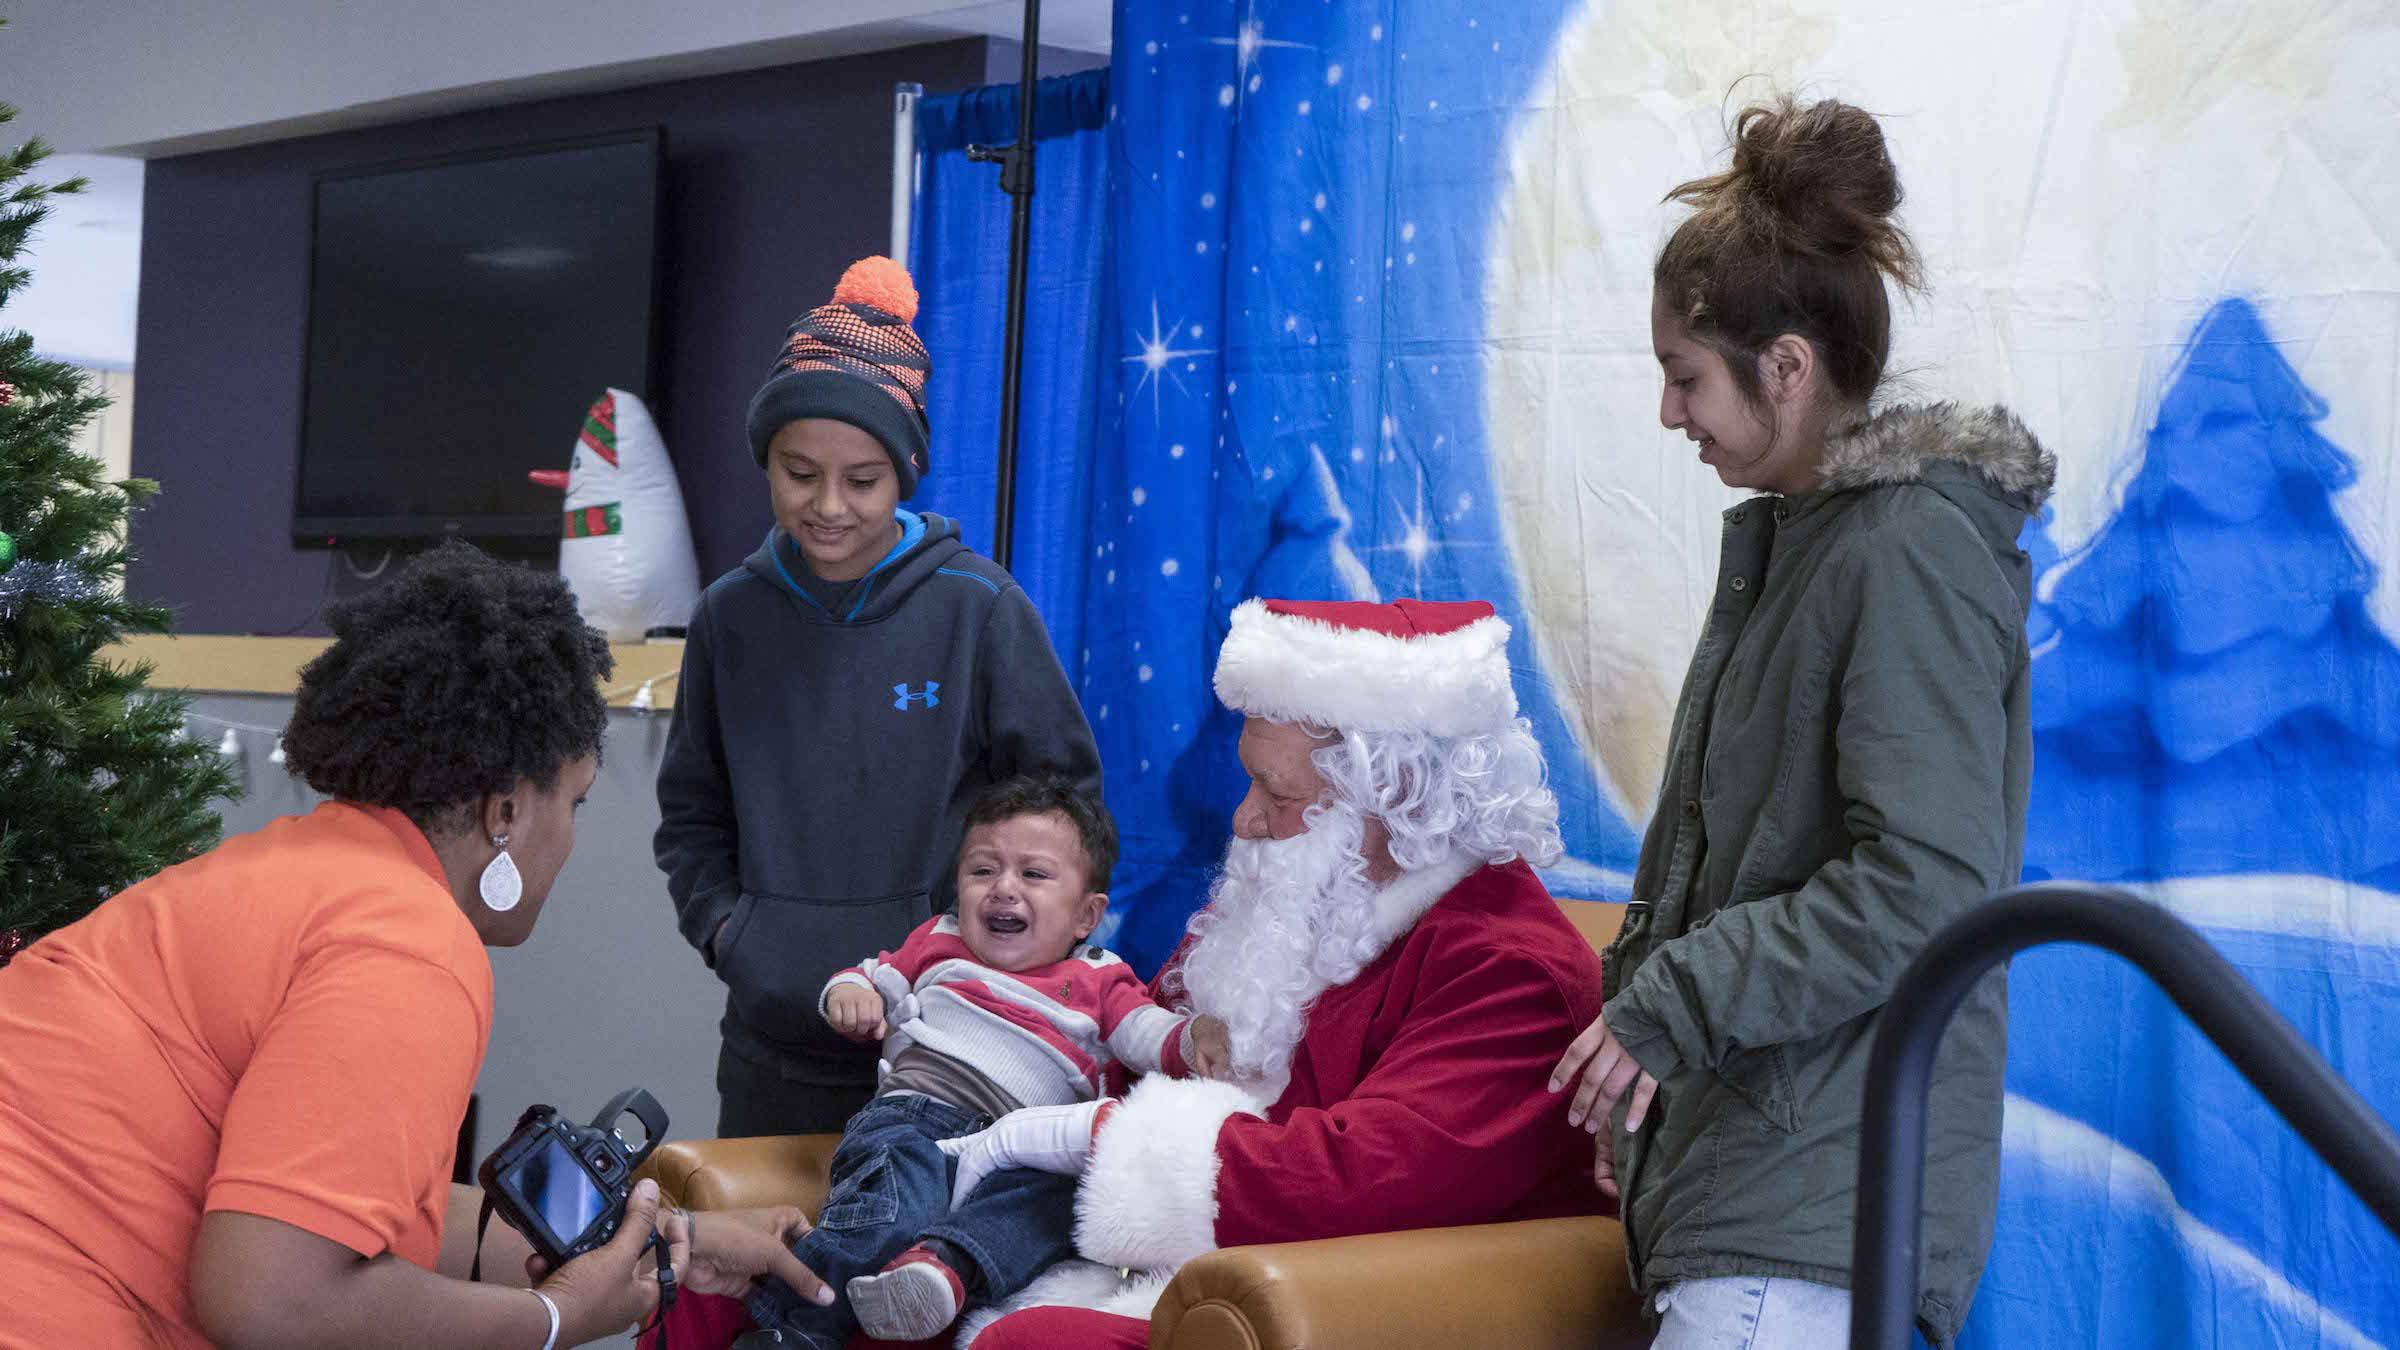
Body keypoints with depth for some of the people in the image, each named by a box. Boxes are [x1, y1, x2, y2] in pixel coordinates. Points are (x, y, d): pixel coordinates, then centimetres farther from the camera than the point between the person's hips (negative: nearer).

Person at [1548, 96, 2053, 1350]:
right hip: (1743, 1167, 9)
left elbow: (1925, 885, -20)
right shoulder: (1787, 537, 16)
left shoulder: (1916, 546, -12)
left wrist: (1669, 1004, -15)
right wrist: (1633, 1050, 19)